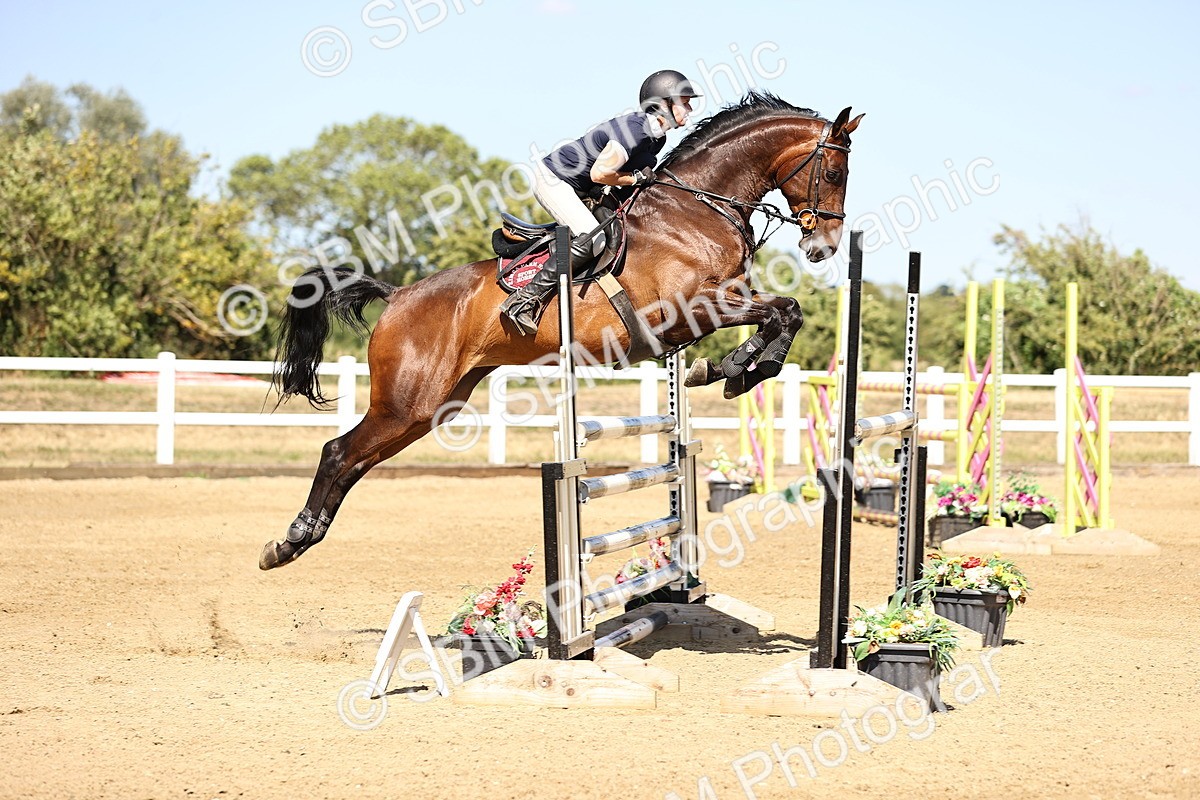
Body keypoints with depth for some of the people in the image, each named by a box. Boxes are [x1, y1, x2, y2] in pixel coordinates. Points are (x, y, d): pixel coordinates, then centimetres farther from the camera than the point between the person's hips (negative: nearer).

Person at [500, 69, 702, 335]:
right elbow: (599, 173, -28)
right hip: (552, 179, -10)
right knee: (592, 239, -26)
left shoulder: (657, 138, 5)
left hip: (581, 190, 10)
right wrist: (637, 178, -16)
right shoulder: (635, 130, -25)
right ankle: (524, 300, -25)